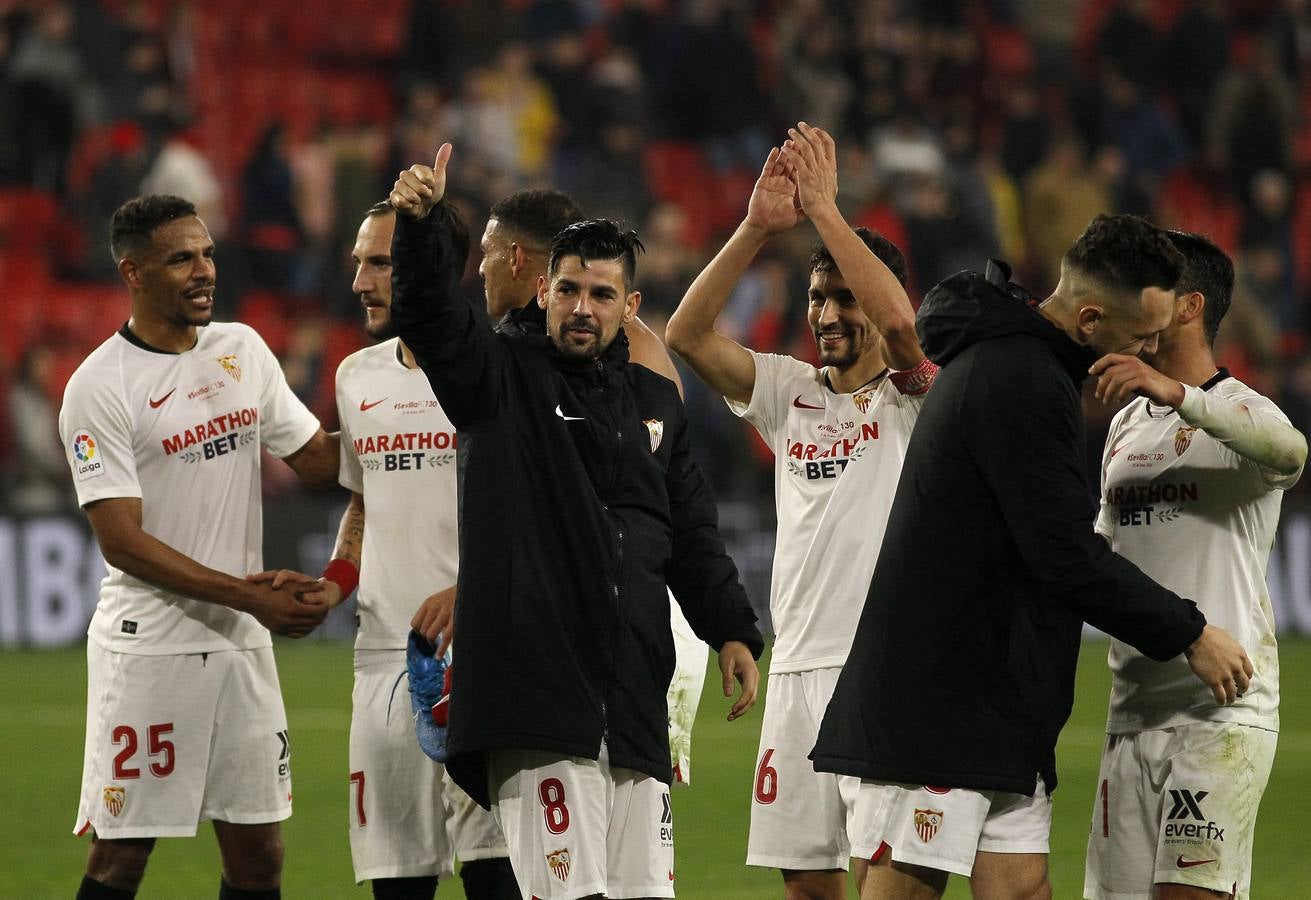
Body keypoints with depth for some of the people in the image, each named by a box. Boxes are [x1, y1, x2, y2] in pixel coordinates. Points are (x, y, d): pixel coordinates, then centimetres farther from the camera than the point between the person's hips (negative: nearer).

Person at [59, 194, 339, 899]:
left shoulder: (242, 350, 9)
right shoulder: (99, 386, -10)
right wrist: (250, 596, -20)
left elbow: (321, 459, 16)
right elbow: (121, 542, -15)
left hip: (243, 642, 6)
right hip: (147, 647, -6)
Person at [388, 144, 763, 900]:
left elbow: (693, 533, 22)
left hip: (634, 692, 5)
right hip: (536, 688, -5)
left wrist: (733, 630, 11)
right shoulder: (508, 378, 6)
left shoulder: (656, 401, 19)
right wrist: (419, 223, -28)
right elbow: (431, 314, -11)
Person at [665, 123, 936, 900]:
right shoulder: (791, 393, 14)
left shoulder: (915, 398, 0)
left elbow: (899, 321, -21)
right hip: (800, 668, 5)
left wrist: (825, 209, -16)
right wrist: (758, 227, -7)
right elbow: (687, 334, 3)